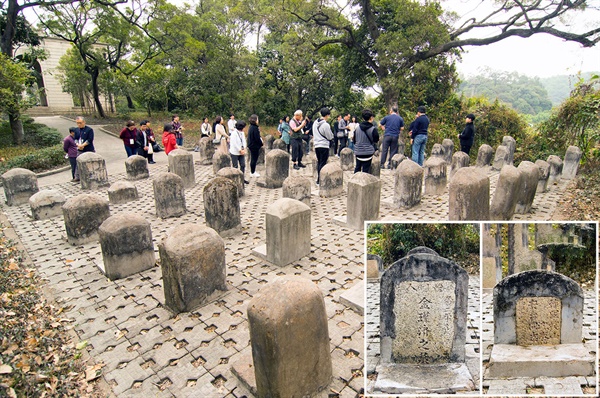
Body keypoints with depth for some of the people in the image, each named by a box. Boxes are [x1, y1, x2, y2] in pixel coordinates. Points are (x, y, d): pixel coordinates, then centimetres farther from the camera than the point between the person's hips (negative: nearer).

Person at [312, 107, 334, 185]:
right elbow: (330, 137, -9)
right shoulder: (326, 125, -16)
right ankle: (320, 180, 0)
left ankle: (319, 179, 20)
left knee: (319, 162, 15)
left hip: (316, 145, 7)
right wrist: (332, 138, 10)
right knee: (323, 163, -1)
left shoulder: (315, 123, 6)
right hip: (324, 146, -7)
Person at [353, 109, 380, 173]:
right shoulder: (373, 129, -13)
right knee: (366, 170, 1)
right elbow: (376, 140, 0)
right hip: (368, 153, -4)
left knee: (357, 168, 17)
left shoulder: (357, 128, 0)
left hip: (358, 152, 4)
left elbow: (354, 140, 9)